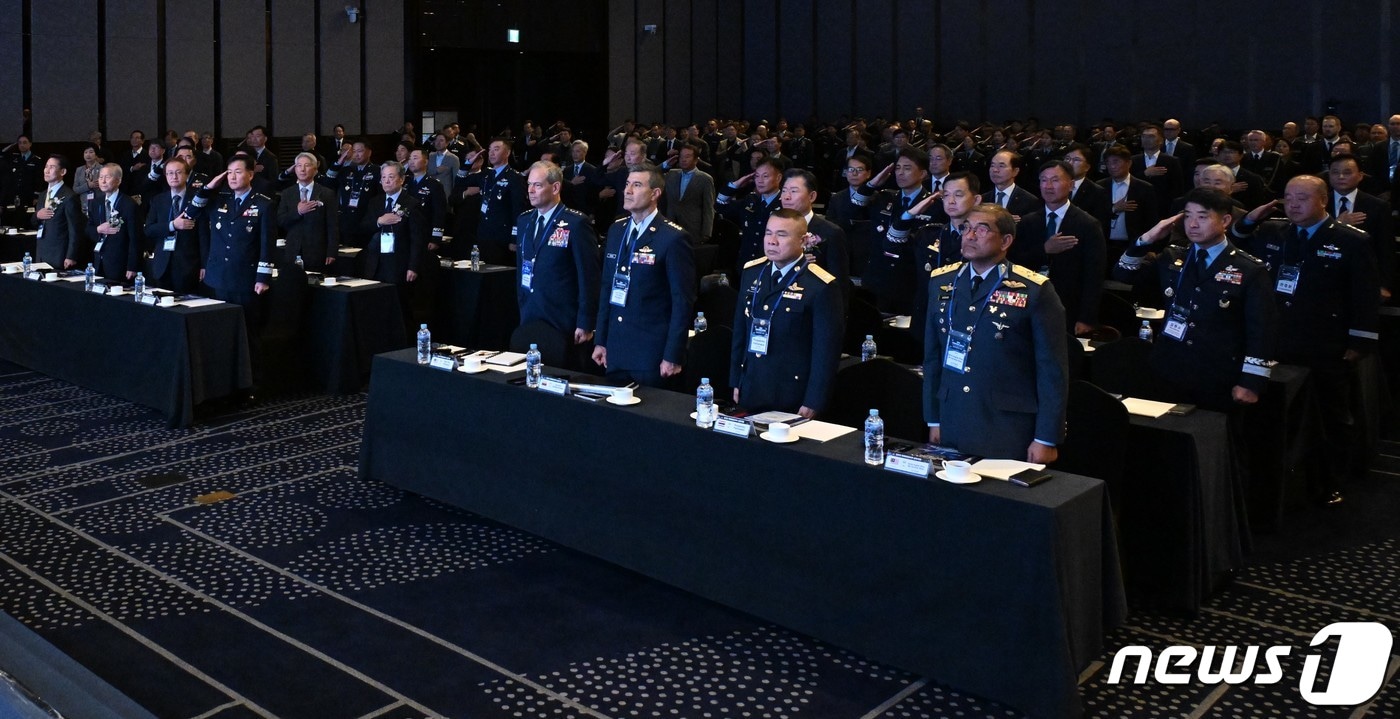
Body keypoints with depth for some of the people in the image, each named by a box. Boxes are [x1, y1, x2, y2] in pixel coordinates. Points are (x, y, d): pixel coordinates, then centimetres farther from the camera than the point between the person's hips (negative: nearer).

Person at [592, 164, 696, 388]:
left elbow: (683, 301, -12)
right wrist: (601, 340, 12)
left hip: (652, 353, -6)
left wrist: (673, 356, -14)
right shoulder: (616, 230, 10)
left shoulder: (673, 238, -11)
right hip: (615, 351, 6)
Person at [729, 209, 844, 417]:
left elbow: (826, 351, -13)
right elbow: (740, 331, 11)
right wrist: (736, 382, 12)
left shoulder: (821, 286, -14)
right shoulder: (752, 272, 5)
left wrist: (812, 404, -12)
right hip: (750, 393, 5)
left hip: (793, 399, -5)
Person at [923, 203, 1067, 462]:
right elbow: (932, 356, 10)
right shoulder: (940, 281, 6)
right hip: (951, 428, 4)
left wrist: (1046, 439, -8)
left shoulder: (1035, 291, -9)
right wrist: (933, 420, 10)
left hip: (1009, 433, -4)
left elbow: (1053, 370, -8)